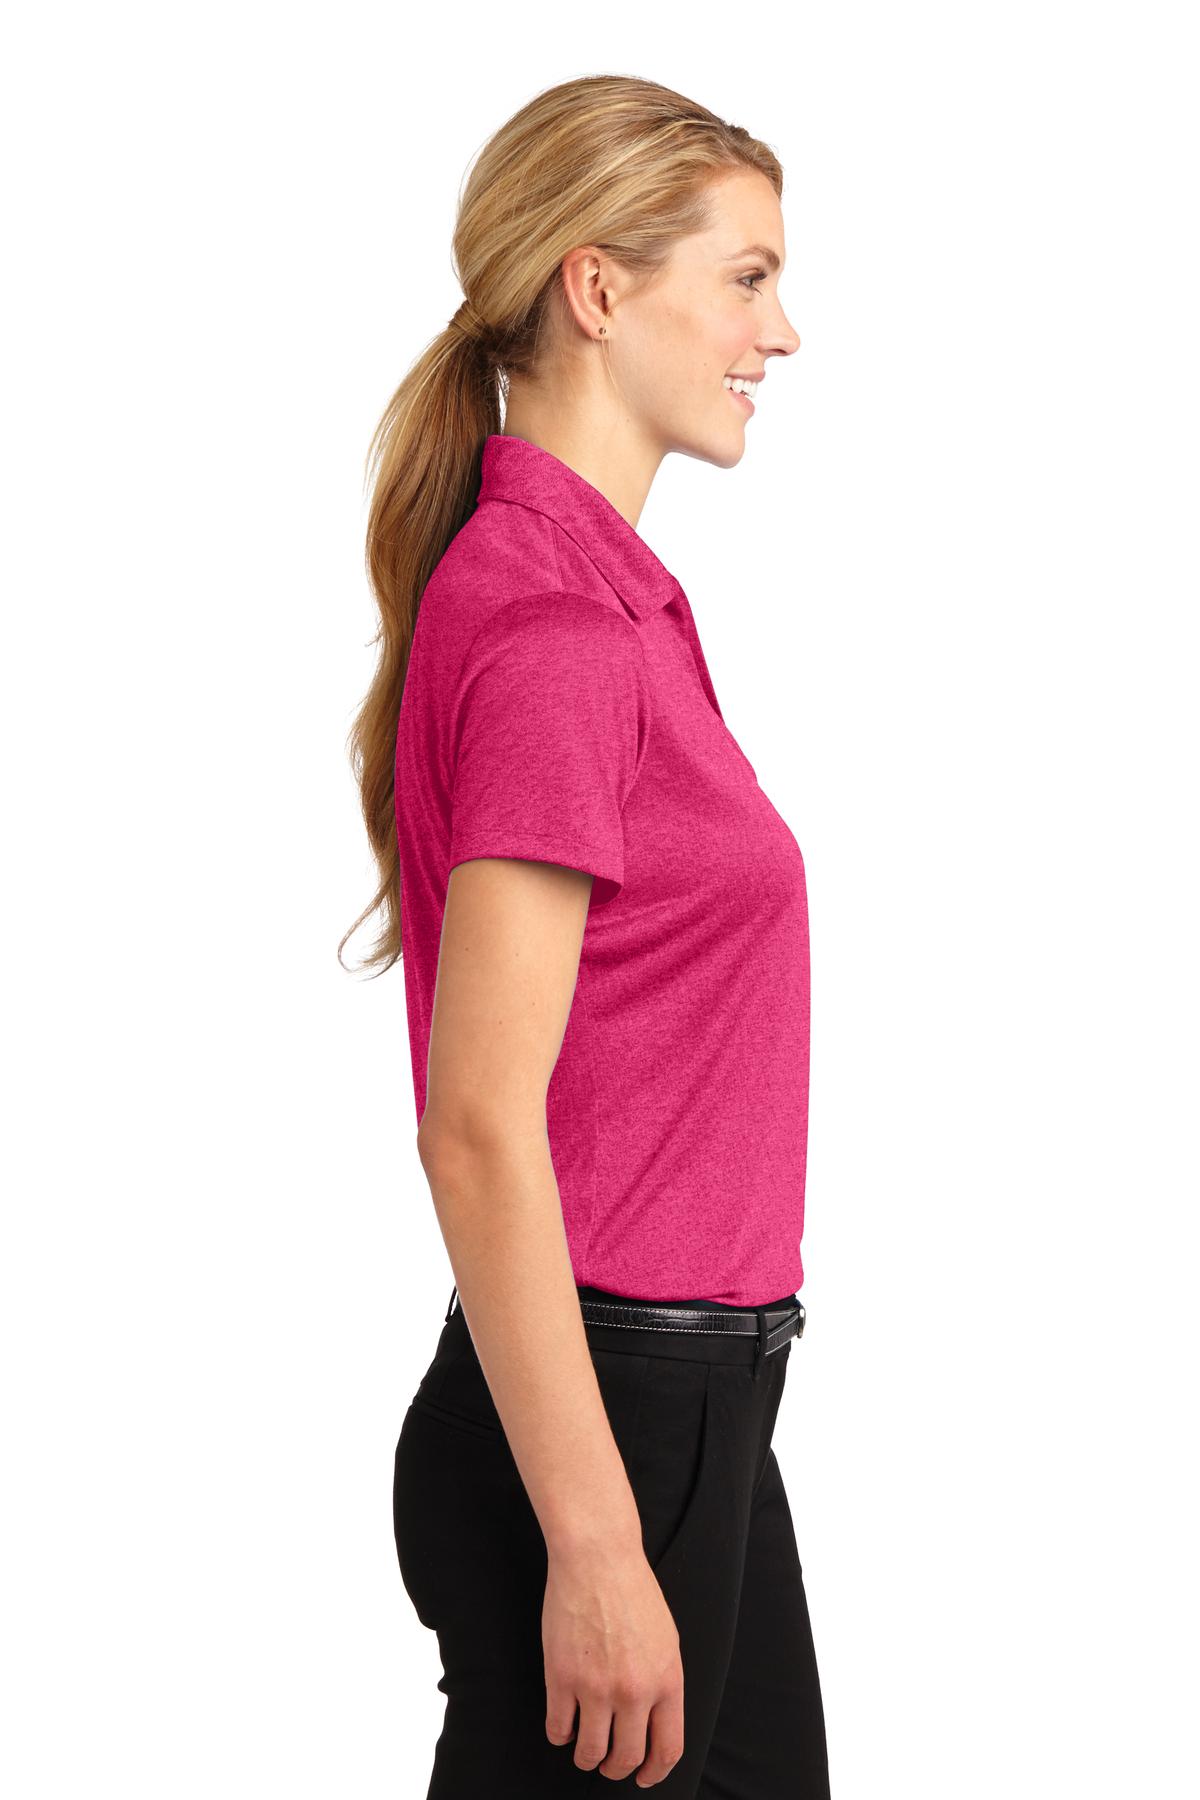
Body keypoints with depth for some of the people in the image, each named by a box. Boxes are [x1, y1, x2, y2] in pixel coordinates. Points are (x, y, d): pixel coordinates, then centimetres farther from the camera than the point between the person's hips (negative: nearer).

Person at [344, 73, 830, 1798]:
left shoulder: (609, 599, 11)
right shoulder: (554, 624, -19)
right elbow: (479, 1127, -23)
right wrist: (594, 1543, -23)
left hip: (690, 1397, 10)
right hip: (607, 1415, -10)